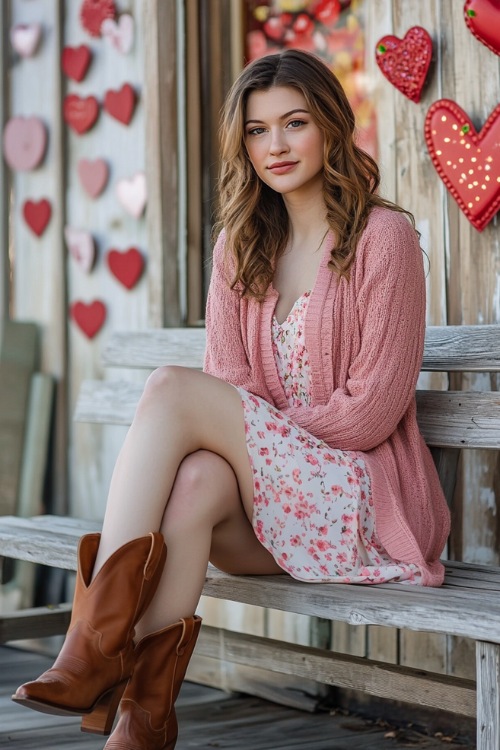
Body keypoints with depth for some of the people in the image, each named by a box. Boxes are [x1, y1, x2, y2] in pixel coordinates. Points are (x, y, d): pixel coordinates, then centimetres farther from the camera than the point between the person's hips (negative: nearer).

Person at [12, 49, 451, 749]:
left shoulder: (384, 236, -4)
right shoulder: (241, 244, 14)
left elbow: (375, 405, -10)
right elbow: (231, 386, 8)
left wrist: (261, 437, -10)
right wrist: (231, 444, -13)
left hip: (364, 497, -5)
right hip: (267, 498, 5)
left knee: (171, 389, -25)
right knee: (193, 480, -33)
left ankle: (97, 635, -34)